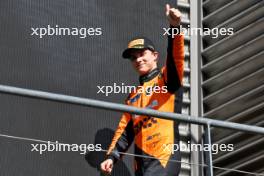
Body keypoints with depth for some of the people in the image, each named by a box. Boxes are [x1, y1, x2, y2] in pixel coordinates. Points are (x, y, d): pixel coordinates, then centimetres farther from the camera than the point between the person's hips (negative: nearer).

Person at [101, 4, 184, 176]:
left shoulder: (167, 79, 7)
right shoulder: (133, 95, 24)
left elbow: (176, 56, -13)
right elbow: (125, 130, 20)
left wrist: (175, 27, -31)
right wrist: (112, 156, 5)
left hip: (165, 158, -7)